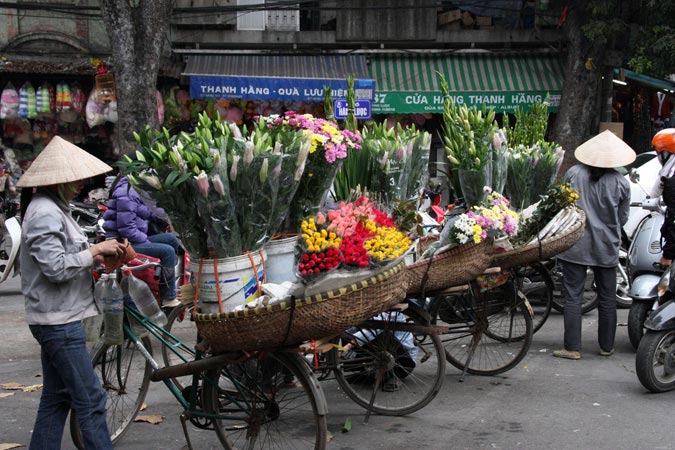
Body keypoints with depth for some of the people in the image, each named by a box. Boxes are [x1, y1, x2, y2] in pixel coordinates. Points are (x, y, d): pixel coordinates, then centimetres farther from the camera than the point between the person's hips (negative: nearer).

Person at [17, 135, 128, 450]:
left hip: (57, 320, 11)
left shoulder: (52, 208, 15)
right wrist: (94, 251, -14)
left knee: (56, 398, 15)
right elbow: (55, 268, -23)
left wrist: (94, 256, 8)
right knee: (90, 400, -7)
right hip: (59, 321, -11)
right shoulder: (45, 213, -17)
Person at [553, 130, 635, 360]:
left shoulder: (573, 173, -6)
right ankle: (606, 346, 23)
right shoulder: (621, 183, -6)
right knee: (607, 298, 14)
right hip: (606, 248, 1)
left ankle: (572, 347, 2)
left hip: (575, 244, -1)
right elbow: (622, 218, 3)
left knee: (573, 296, 3)